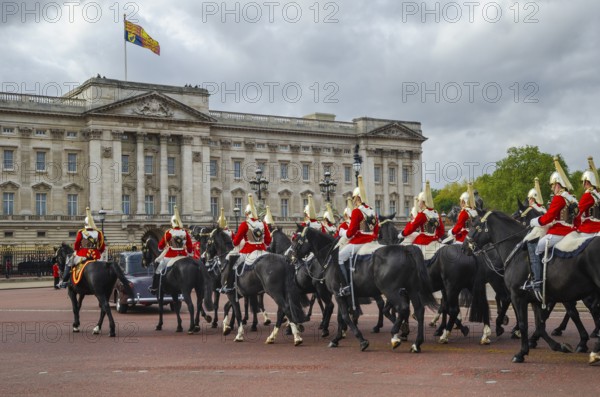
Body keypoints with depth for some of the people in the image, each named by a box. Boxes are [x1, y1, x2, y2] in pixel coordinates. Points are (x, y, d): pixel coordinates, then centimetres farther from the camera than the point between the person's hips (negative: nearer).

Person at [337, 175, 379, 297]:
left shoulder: (356, 211, -12)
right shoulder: (372, 212, 12)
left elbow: (350, 233, -14)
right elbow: (376, 230, 16)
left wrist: (342, 232, 5)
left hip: (358, 242, -8)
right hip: (370, 241, 8)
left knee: (340, 257, 2)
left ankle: (346, 285, -8)